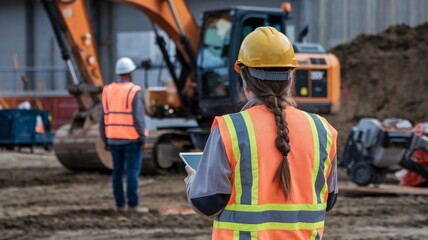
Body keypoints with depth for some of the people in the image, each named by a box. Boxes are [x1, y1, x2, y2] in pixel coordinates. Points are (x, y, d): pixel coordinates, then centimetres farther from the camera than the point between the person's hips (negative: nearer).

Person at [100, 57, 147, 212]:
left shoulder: (108, 91, 4)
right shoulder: (134, 91, -12)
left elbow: (103, 119, 4)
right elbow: (138, 118, -15)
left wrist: (105, 140, 11)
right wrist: (143, 139, -9)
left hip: (114, 138, 5)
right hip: (132, 139, -5)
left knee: (118, 171, 11)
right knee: (132, 171, -3)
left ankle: (120, 204, 11)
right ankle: (133, 204, -6)